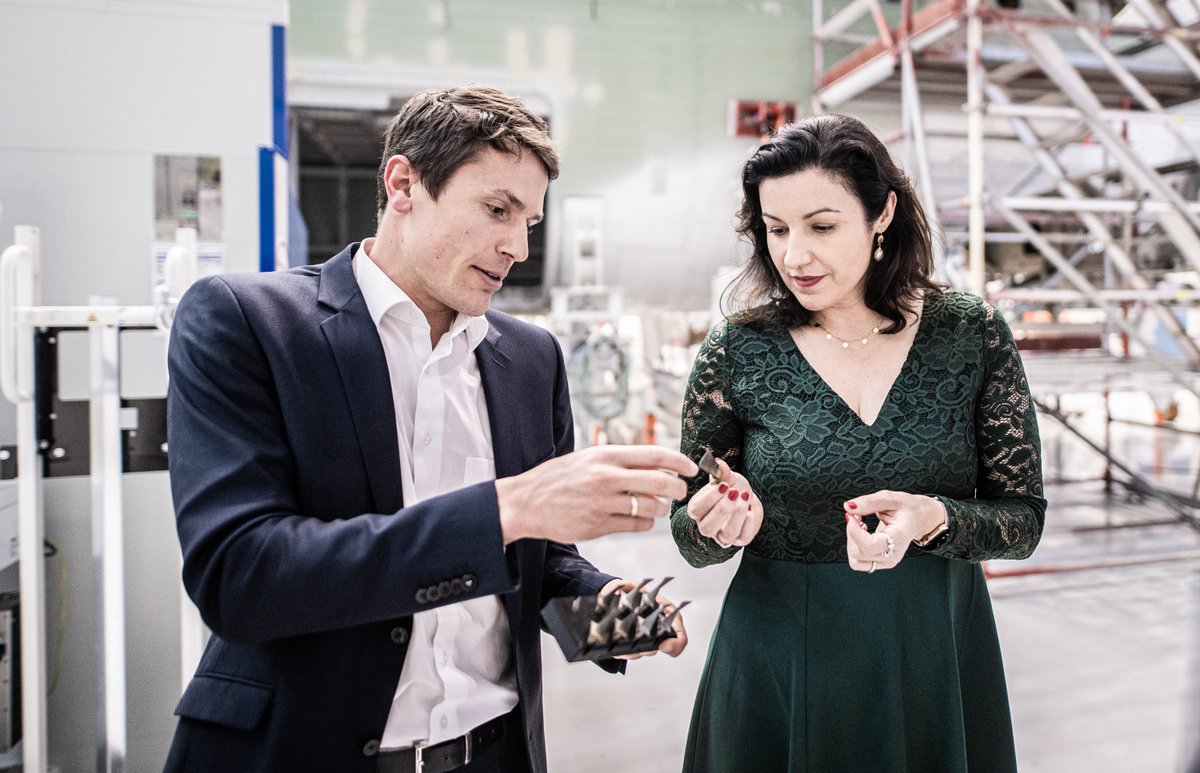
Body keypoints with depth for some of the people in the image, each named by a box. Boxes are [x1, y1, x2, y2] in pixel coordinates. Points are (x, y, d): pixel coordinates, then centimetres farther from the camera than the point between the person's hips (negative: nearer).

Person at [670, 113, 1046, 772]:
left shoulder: (973, 333, -8)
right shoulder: (736, 350, -10)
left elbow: (1023, 520, -3)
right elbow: (693, 543, -1)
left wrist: (935, 519, -23)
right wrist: (714, 526, -24)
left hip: (936, 656, 1)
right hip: (777, 664, 0)